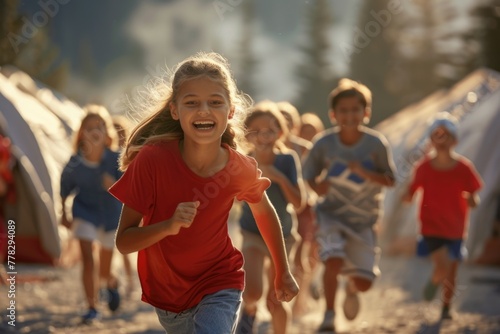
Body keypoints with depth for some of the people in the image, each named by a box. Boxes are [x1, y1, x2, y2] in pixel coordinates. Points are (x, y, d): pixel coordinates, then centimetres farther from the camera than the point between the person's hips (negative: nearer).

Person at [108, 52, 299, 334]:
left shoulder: (241, 170, -17)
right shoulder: (152, 160, -23)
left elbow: (264, 212, 7)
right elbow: (123, 242, -19)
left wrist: (283, 272, 15)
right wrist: (168, 226, -36)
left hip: (219, 287, -1)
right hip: (166, 292, 1)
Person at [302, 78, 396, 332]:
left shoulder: (377, 144, -12)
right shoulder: (324, 143, -11)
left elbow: (389, 180, -7)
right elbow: (309, 174, 2)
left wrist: (365, 173, -25)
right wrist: (317, 185, -21)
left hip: (363, 220, 1)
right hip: (331, 214, -1)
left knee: (364, 282, -3)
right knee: (334, 261, -27)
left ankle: (351, 288, 38)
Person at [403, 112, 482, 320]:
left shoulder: (464, 168, -9)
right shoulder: (424, 167, -9)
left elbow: (473, 199, -3)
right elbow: (409, 195, -3)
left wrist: (472, 200, -27)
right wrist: (407, 196, -27)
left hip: (455, 229, 2)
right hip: (431, 227, -2)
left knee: (451, 272, 13)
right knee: (442, 267, -19)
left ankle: (446, 307, 36)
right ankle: (434, 282, 17)